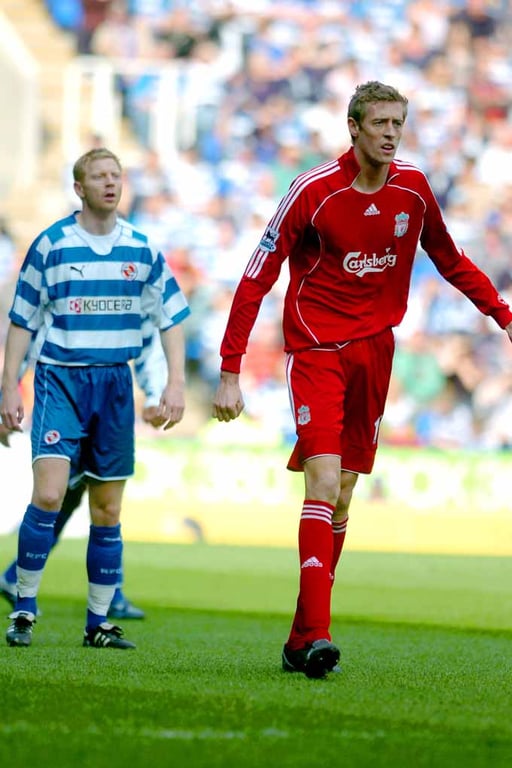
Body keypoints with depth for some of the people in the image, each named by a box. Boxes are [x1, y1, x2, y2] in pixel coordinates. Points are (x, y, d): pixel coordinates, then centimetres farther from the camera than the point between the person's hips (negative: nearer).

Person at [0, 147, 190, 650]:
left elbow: (171, 316, 10)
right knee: (48, 493, -18)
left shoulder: (141, 248, 6)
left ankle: (98, 623, 13)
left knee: (107, 510, 5)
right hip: (60, 378, -3)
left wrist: (175, 382, 0)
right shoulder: (51, 245, -2)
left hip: (115, 383, 3)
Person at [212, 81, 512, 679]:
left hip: (374, 349, 5)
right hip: (316, 348, -5)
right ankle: (317, 634, -23)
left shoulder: (413, 188, 2)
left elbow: (450, 261, 19)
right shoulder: (313, 191, -12)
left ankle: (300, 641, 14)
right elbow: (256, 281, -9)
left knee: (342, 496, 7)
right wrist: (229, 373, -12)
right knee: (324, 482, -19)